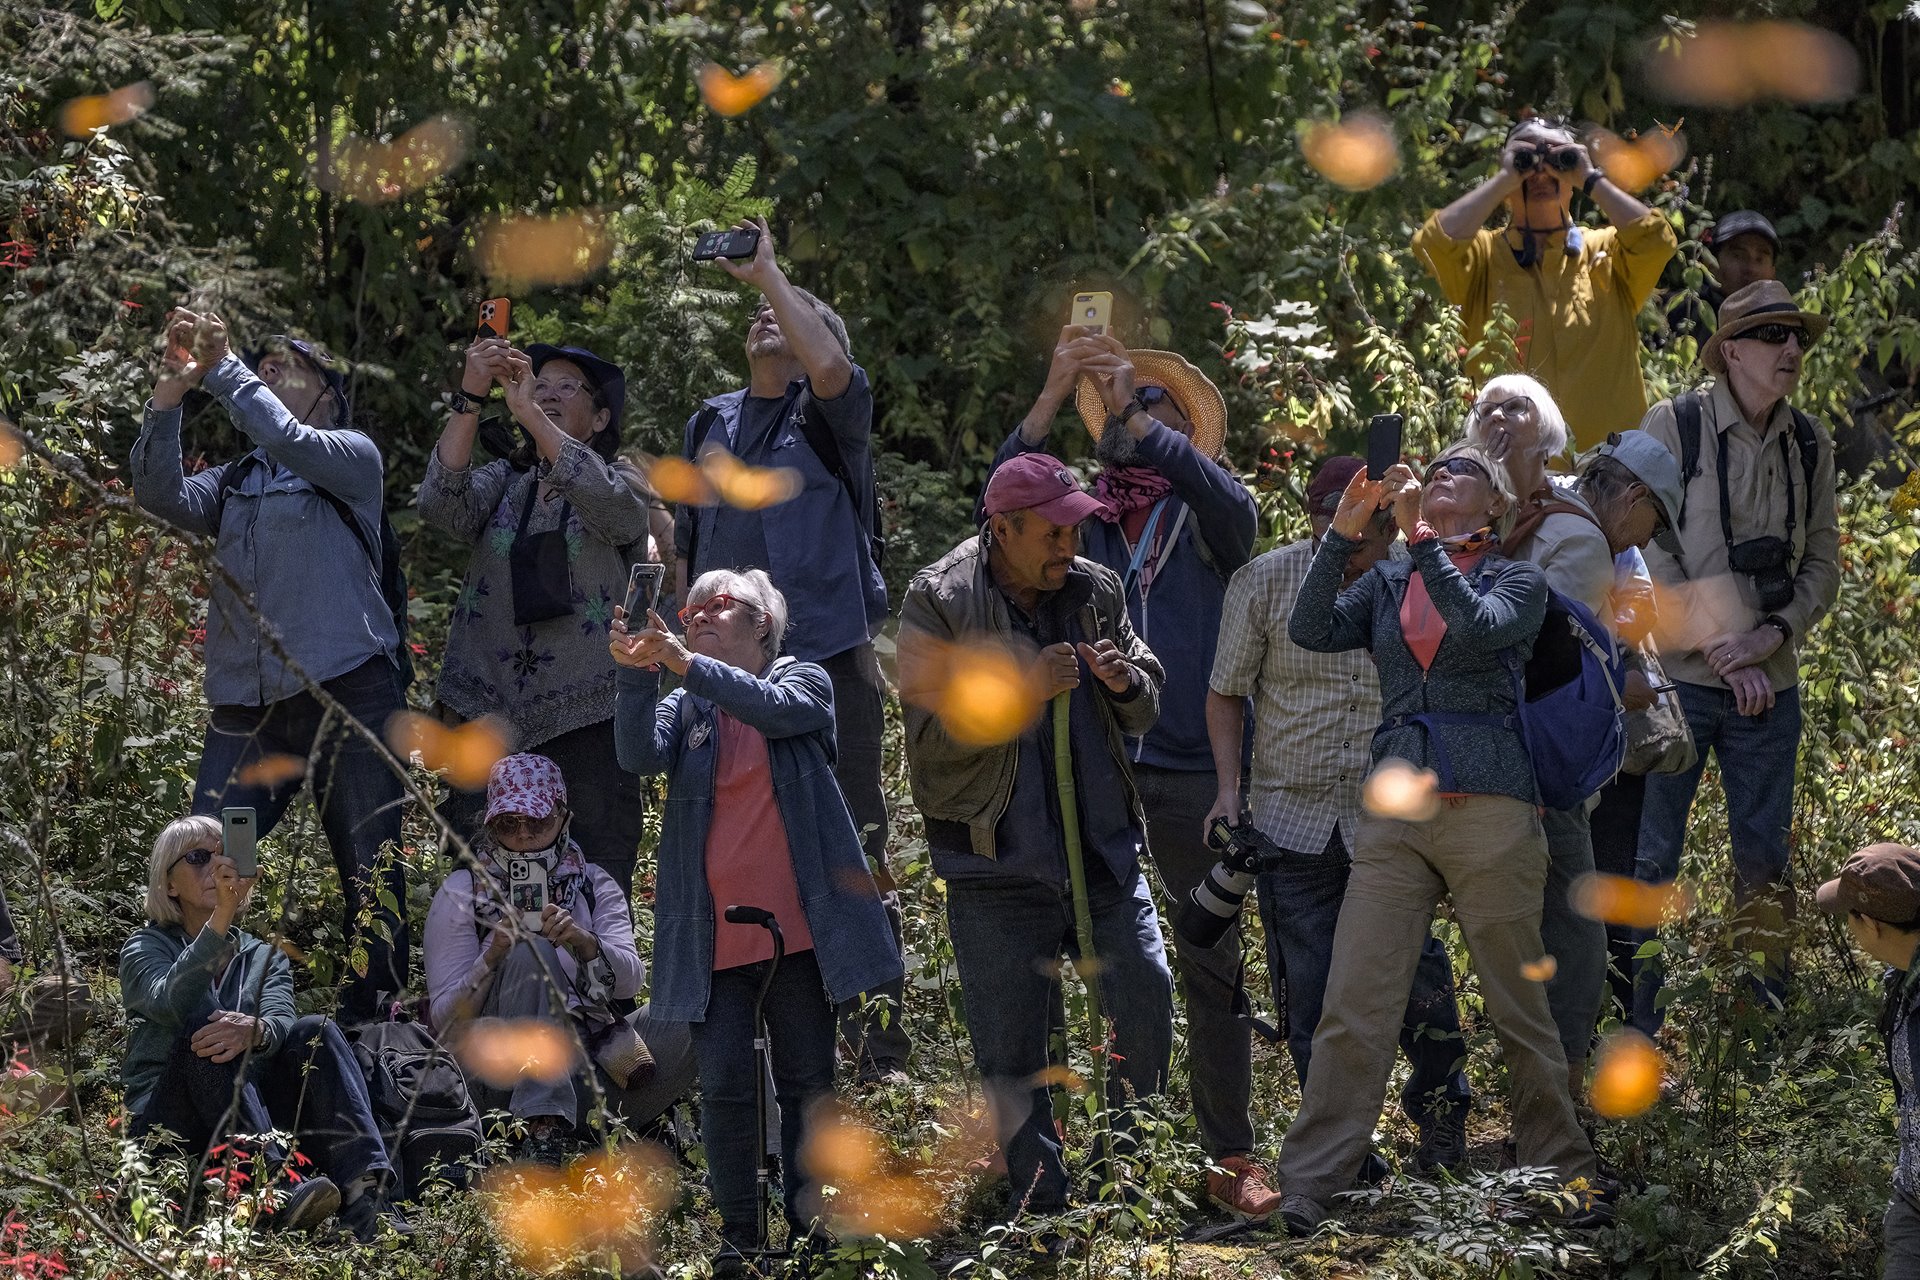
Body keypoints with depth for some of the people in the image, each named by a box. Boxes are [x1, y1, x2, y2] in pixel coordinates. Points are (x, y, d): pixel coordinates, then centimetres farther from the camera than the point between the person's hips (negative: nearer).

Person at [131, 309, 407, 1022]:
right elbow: (160, 494, 1)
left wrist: (223, 370, -10)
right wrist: (169, 396, -9)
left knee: (371, 876, -3)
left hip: (347, 692, -4)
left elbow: (287, 441, -14)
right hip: (246, 705, 4)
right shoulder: (233, 484, 19)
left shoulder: (352, 456, 6)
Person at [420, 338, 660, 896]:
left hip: (587, 711, -3)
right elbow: (441, 503, -5)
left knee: (599, 874, -6)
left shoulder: (624, 482, 9)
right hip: (491, 705, 3)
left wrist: (530, 412, -19)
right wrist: (470, 399, -14)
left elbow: (607, 504, -16)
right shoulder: (503, 482, 16)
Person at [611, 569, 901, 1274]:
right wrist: (636, 674, -24)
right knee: (724, 1086, -5)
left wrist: (687, 663, -26)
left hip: (796, 925, -1)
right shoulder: (683, 708, 13)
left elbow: (777, 710, -16)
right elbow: (640, 753, -8)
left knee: (808, 1082, 5)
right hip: (713, 936, 1)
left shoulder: (803, 681, 7)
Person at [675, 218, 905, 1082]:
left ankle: (880, 1046, -4)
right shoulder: (711, 426, 17)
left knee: (853, 852, -6)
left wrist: (768, 271, -17)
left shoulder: (829, 415, 3)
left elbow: (830, 367, -22)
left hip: (830, 659, -5)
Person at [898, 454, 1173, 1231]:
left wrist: (1127, 684, -6)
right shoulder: (939, 601, -5)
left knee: (1147, 1000, -4)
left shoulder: (1096, 592, 8)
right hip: (999, 865, -3)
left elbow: (1146, 714, 17)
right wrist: (1023, 691, -20)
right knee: (1011, 1053, 0)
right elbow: (931, 733, -11)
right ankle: (1044, 1220, 9)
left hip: (1102, 847, 3)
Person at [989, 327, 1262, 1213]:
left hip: (1191, 768, -1)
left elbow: (1230, 504, -15)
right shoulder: (1079, 511, 12)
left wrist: (1133, 416, -18)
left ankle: (1228, 1157, 4)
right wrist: (1054, 394, -13)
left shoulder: (1207, 514, 8)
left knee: (1211, 961, 1)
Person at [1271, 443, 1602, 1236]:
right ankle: (1302, 1193, -8)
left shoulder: (1518, 581, 9)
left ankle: (1564, 1182, 13)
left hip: (1491, 812, -2)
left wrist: (1420, 537, -15)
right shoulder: (1387, 585, 17)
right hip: (1395, 814, 2)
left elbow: (1478, 628, -13)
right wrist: (1345, 532, -7)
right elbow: (1312, 630, 1)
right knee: (1352, 1011, -6)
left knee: (1519, 1009, 2)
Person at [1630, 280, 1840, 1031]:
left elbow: (1823, 565, 9)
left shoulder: (1810, 446, 8)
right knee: (1652, 853, -2)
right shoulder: (1673, 428, -5)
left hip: (1769, 681, 4)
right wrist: (1719, 648, -13)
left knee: (1764, 856, 7)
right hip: (1680, 678, -4)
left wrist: (1771, 635, -9)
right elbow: (1651, 554, -8)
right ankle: (1638, 1029, 3)